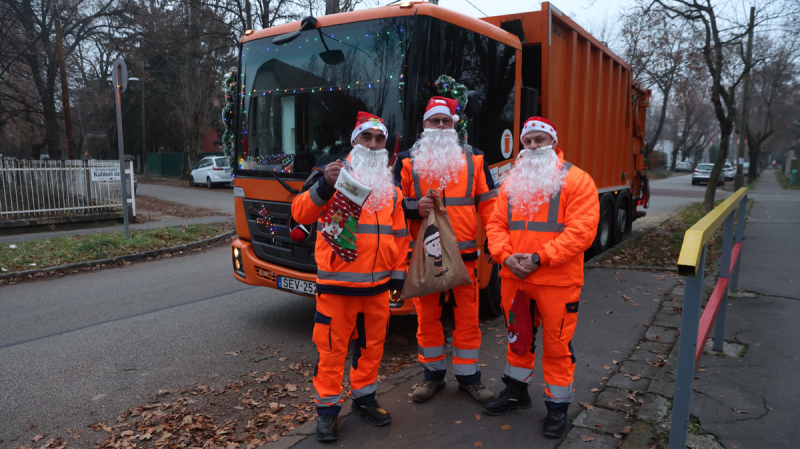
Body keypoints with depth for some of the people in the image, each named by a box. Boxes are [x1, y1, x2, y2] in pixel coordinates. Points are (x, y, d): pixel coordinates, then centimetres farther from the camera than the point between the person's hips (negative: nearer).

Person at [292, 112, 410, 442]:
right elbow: (300, 213, -16)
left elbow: (399, 233, 16)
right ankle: (327, 408, 20)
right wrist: (324, 186, -32)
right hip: (337, 284, -5)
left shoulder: (390, 186, 12)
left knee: (372, 344, 15)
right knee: (332, 347, 3)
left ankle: (364, 398, 34)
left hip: (378, 286, 5)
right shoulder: (333, 175, -4)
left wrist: (398, 273, 12)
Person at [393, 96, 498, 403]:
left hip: (464, 253, 1)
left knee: (468, 317, 7)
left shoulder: (473, 159, 8)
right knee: (427, 316, 9)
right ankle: (433, 374, 27)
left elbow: (487, 203, 9)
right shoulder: (407, 160, 5)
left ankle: (468, 377, 24)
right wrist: (415, 208, -15)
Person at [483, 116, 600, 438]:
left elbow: (581, 230, -15)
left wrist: (538, 259, -20)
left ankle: (557, 406, 23)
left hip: (557, 282, -5)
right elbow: (496, 224, 8)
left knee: (557, 345, 5)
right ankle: (516, 390, 38)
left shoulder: (576, 180, -6)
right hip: (514, 279, 5)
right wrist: (506, 257, -11)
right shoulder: (512, 182, 11)